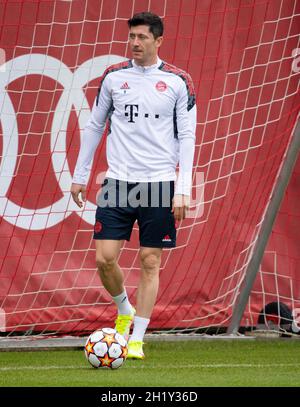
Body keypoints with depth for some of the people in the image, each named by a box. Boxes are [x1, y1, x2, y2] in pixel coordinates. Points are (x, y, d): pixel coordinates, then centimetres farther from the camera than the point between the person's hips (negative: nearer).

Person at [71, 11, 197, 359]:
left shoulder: (178, 82, 0)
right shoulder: (113, 77, 7)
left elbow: (187, 137, 0)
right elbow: (94, 127, 15)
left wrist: (183, 189, -8)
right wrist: (79, 176, 13)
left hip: (159, 185, -2)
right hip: (118, 181, 2)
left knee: (150, 262, 1)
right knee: (105, 258, -4)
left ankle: (137, 339, 8)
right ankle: (124, 310, 24)